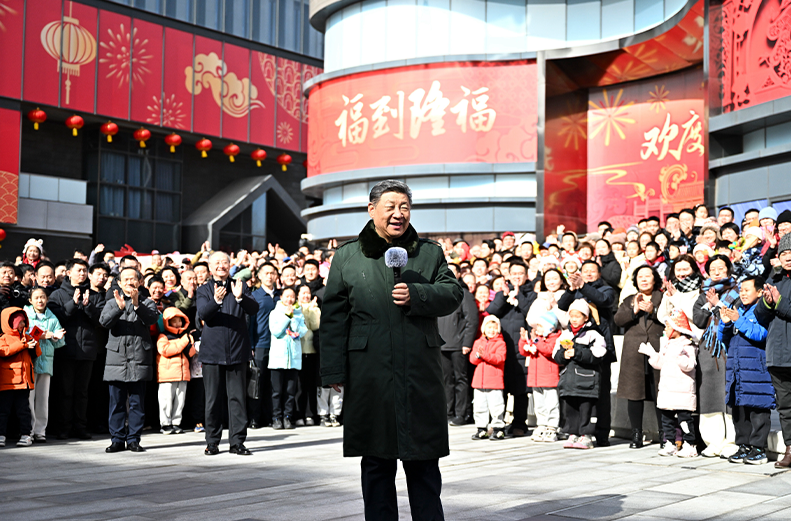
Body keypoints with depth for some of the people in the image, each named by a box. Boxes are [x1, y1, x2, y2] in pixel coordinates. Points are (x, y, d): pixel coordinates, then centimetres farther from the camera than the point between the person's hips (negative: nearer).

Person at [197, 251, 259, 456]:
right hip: (212, 351, 0)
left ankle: (238, 441, 8)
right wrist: (216, 301, -30)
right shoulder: (204, 290, 7)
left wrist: (240, 297, -23)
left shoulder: (240, 286, 8)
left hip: (237, 350, 0)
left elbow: (254, 309, -4)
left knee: (238, 397, 2)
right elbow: (202, 313, -11)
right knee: (212, 399, 5)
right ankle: (212, 442, 14)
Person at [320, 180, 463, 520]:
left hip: (421, 374, 1)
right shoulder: (346, 256, 7)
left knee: (423, 461, 7)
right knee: (376, 461, 9)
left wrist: (416, 294, -15)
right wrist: (334, 370, -3)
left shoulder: (430, 253, 11)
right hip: (370, 375, 0)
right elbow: (333, 316, 4)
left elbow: (452, 294, 3)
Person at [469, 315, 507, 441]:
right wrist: (478, 355, -16)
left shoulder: (500, 343, 0)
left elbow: (499, 358, -14)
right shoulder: (478, 342, 14)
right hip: (479, 381, 5)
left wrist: (485, 354, -23)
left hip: (495, 381, -5)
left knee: (496, 406, -5)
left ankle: (498, 429, 6)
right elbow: (472, 359, 6)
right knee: (479, 406, 7)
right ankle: (482, 429, 16)